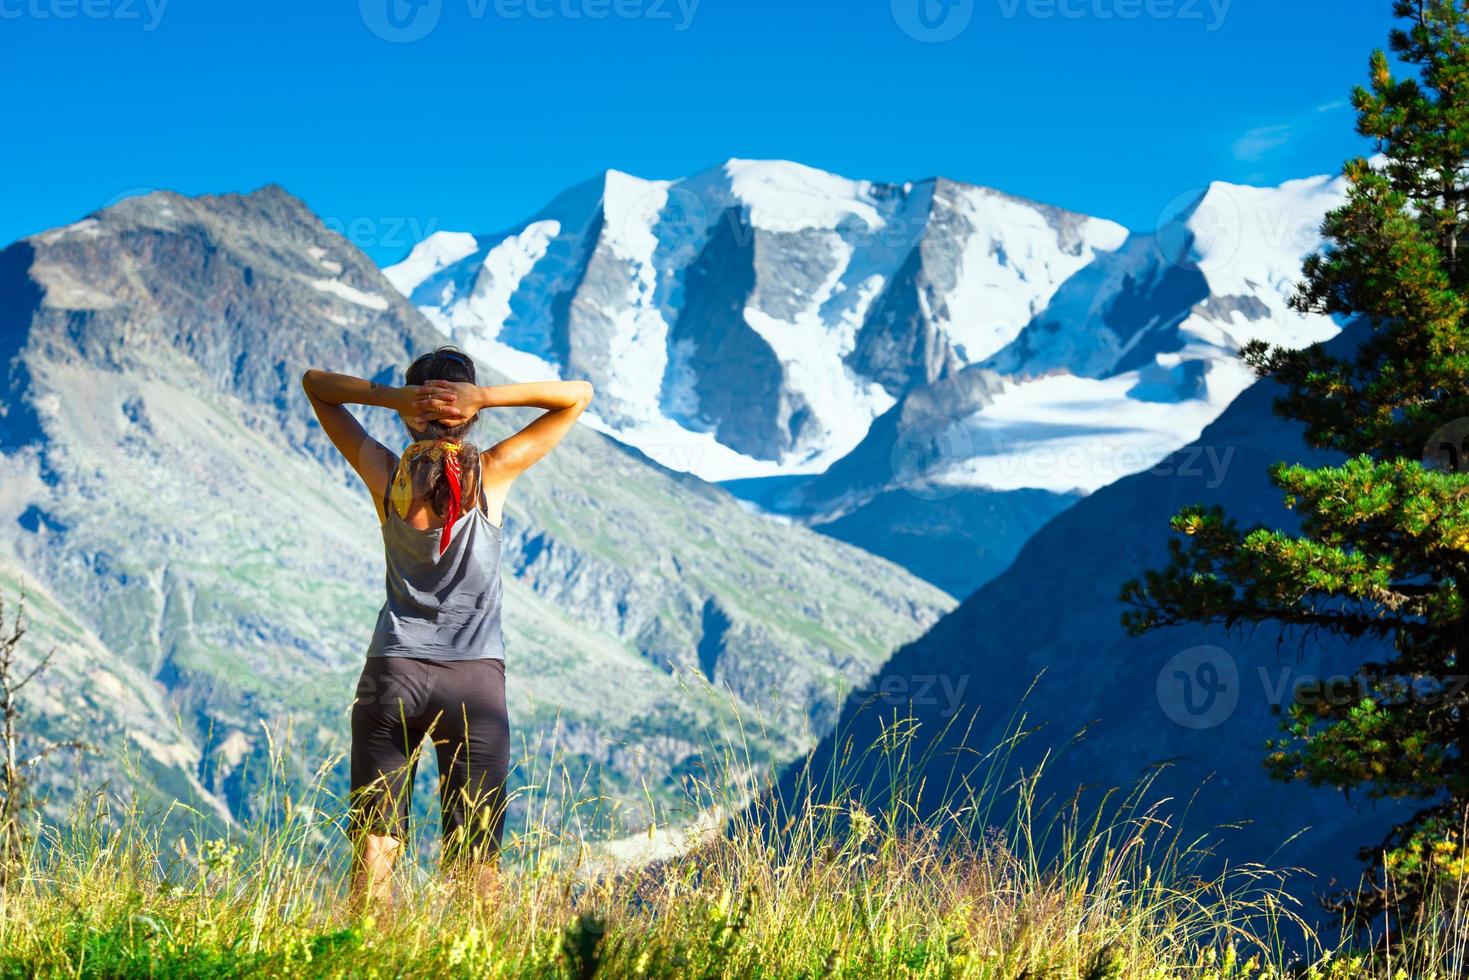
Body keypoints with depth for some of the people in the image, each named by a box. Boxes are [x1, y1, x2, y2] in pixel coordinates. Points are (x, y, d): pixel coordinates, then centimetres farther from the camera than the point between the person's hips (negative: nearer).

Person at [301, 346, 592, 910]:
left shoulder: (387, 477, -3)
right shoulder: (492, 474, -7)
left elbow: (315, 383, 7)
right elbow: (578, 395, 1)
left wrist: (394, 397, -8)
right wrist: (486, 396, -11)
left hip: (392, 674, 1)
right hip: (476, 681, 0)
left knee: (373, 852, 2)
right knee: (476, 863, 4)